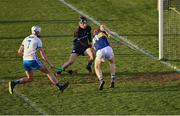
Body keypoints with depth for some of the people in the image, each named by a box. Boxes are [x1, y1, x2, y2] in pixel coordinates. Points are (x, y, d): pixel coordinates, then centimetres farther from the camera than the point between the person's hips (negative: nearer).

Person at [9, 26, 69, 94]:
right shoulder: (37, 40, -3)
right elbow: (43, 54, -5)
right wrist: (50, 64, -1)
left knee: (30, 78, 17)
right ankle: (59, 86, 6)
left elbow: (19, 52, 13)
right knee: (47, 72, 6)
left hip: (25, 61, 6)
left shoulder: (26, 39, 14)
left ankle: (14, 83, -2)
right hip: (33, 61, -6)